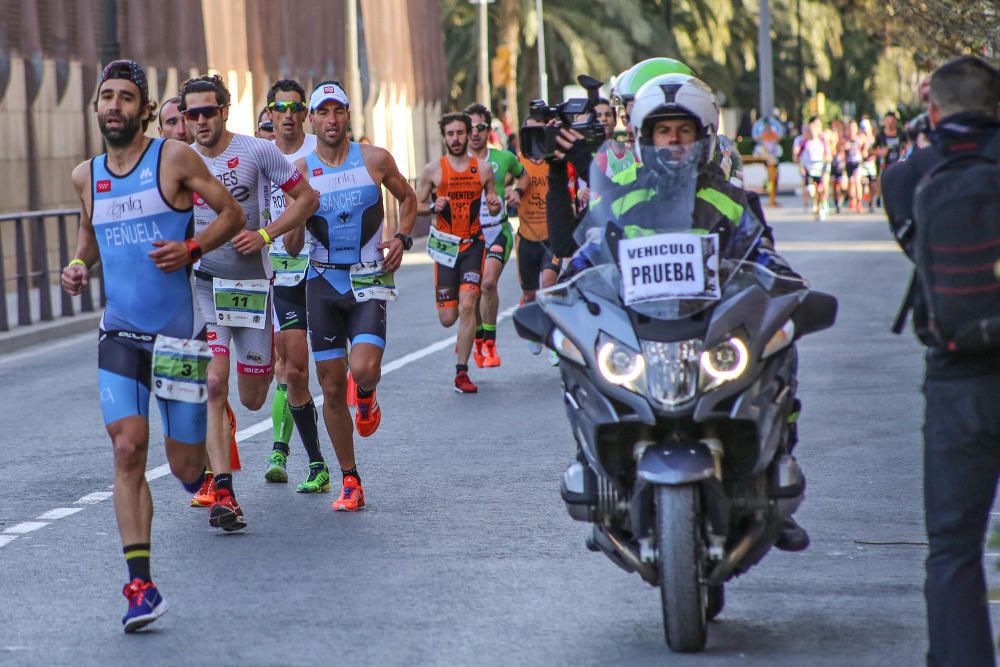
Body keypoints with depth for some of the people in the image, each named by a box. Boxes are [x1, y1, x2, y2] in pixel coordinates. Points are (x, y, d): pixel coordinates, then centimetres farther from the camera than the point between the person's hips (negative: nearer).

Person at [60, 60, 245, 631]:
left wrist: (192, 248, -17)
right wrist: (79, 265, 5)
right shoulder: (86, 176, 7)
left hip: (180, 332, -2)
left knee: (185, 467, 3)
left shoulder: (175, 157, -6)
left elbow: (232, 213, -1)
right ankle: (141, 586, -13)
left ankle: (209, 477, 43)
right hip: (121, 333, 2)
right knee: (128, 451, -14)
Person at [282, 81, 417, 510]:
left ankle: (366, 397, 17)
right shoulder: (300, 171, -1)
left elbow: (407, 198, 16)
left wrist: (402, 238, -1)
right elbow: (292, 247, -1)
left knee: (364, 370, -23)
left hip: (369, 281, -1)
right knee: (331, 386, 2)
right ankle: (350, 481, 15)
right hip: (323, 282, 1)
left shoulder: (375, 160, -2)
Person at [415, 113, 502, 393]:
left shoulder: (483, 169, 5)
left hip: (473, 244, 0)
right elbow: (415, 205, 5)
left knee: (467, 306, -16)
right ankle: (464, 338, 39)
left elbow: (493, 204, 14)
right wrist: (433, 207, -15)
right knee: (448, 318, 0)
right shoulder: (432, 170, 1)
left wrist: (495, 206, -9)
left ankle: (461, 372, -11)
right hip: (445, 245, 0)